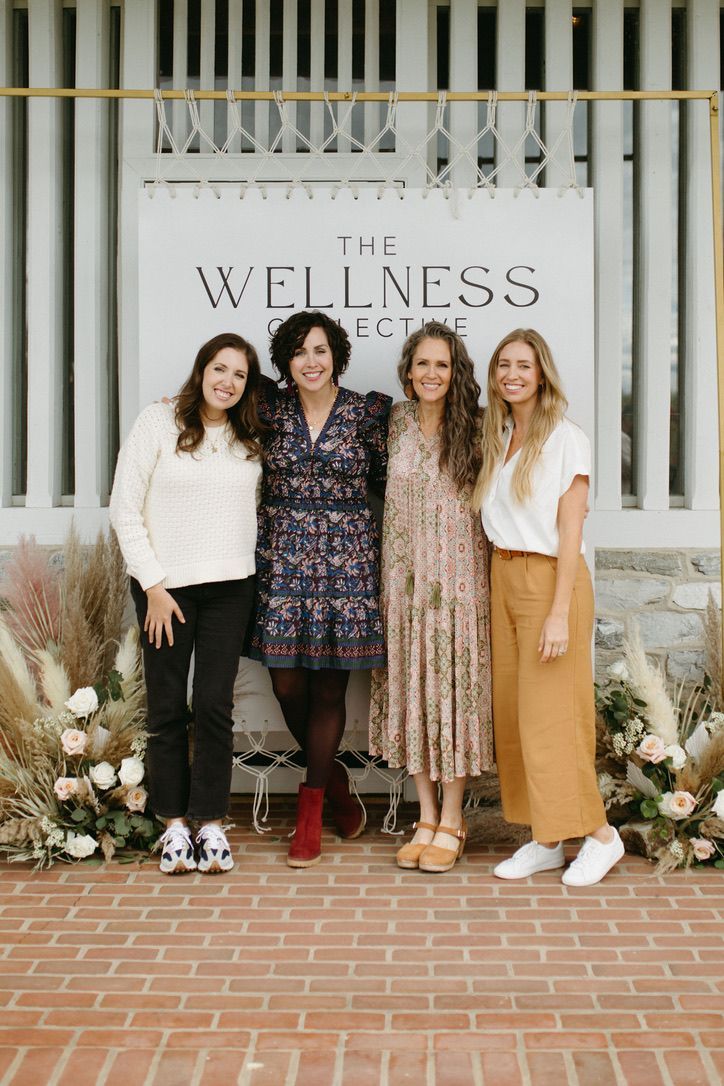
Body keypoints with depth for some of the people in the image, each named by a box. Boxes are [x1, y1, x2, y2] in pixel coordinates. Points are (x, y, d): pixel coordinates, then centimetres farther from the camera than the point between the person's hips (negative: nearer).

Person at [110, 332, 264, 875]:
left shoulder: (251, 439, 8)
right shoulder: (159, 422, -3)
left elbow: (259, 507, 15)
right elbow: (124, 509, -5)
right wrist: (153, 585, -8)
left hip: (230, 587, 3)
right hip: (165, 585, -2)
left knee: (215, 706, 1)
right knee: (168, 708, 3)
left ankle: (212, 824, 10)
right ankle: (175, 825, 13)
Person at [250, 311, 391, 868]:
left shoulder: (369, 412, 1)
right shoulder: (270, 407, 4)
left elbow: (387, 481, 8)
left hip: (346, 560, -1)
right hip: (282, 559, 2)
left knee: (329, 687, 2)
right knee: (287, 682, 3)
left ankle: (311, 809, 15)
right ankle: (334, 779, 30)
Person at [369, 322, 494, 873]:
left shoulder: (474, 429, -2)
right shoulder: (396, 423, 7)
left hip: (458, 579, -3)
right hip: (405, 578, 3)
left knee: (453, 690, 0)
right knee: (411, 692, 6)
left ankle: (452, 822, 12)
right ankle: (426, 818, 17)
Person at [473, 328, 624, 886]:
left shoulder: (566, 438, -8)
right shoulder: (499, 439, 12)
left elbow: (570, 531, -12)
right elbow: (497, 520, 13)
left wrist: (558, 612, -17)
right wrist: (500, 585, 2)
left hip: (550, 578, -7)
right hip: (504, 578, 7)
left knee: (550, 714, -6)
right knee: (512, 710, 7)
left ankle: (600, 834, 9)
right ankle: (546, 840, 15)